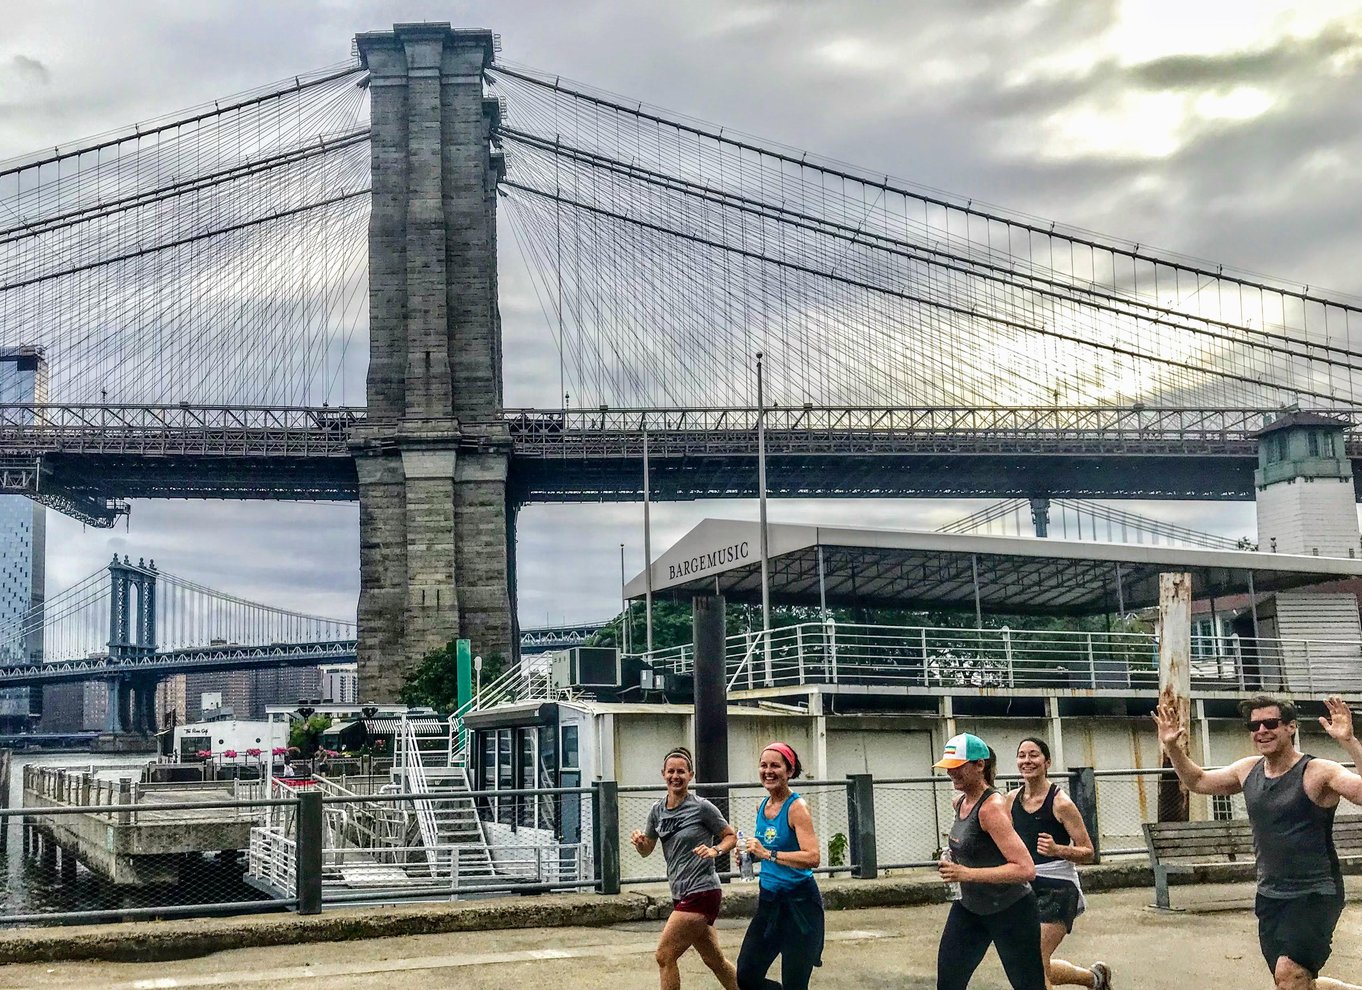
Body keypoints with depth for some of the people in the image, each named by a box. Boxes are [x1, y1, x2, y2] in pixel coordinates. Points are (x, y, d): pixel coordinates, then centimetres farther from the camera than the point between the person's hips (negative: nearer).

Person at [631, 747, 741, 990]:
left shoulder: (702, 808, -9)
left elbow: (731, 836, 0)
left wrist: (715, 850, -19)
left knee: (665, 956, -9)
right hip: (681, 895, 7)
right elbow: (647, 850, 14)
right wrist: (639, 842, -8)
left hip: (701, 894, -7)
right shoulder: (658, 810, 8)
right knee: (715, 961, 15)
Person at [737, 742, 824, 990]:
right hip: (769, 901, 7)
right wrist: (751, 855, 3)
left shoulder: (796, 807, -14)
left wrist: (767, 854, -26)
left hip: (799, 904, -7)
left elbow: (813, 857, -25)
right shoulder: (762, 806, 8)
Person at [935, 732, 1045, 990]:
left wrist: (967, 873, -34)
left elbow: (1026, 869, -31)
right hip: (969, 907, 8)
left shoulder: (992, 807, -24)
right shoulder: (959, 803, 2)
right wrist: (951, 860, 6)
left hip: (1010, 910, -8)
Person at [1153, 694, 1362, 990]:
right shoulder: (1248, 770, 4)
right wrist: (1172, 747, 7)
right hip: (1269, 897, 7)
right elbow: (1197, 781, 20)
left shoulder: (1318, 772, -16)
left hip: (1315, 895, -7)